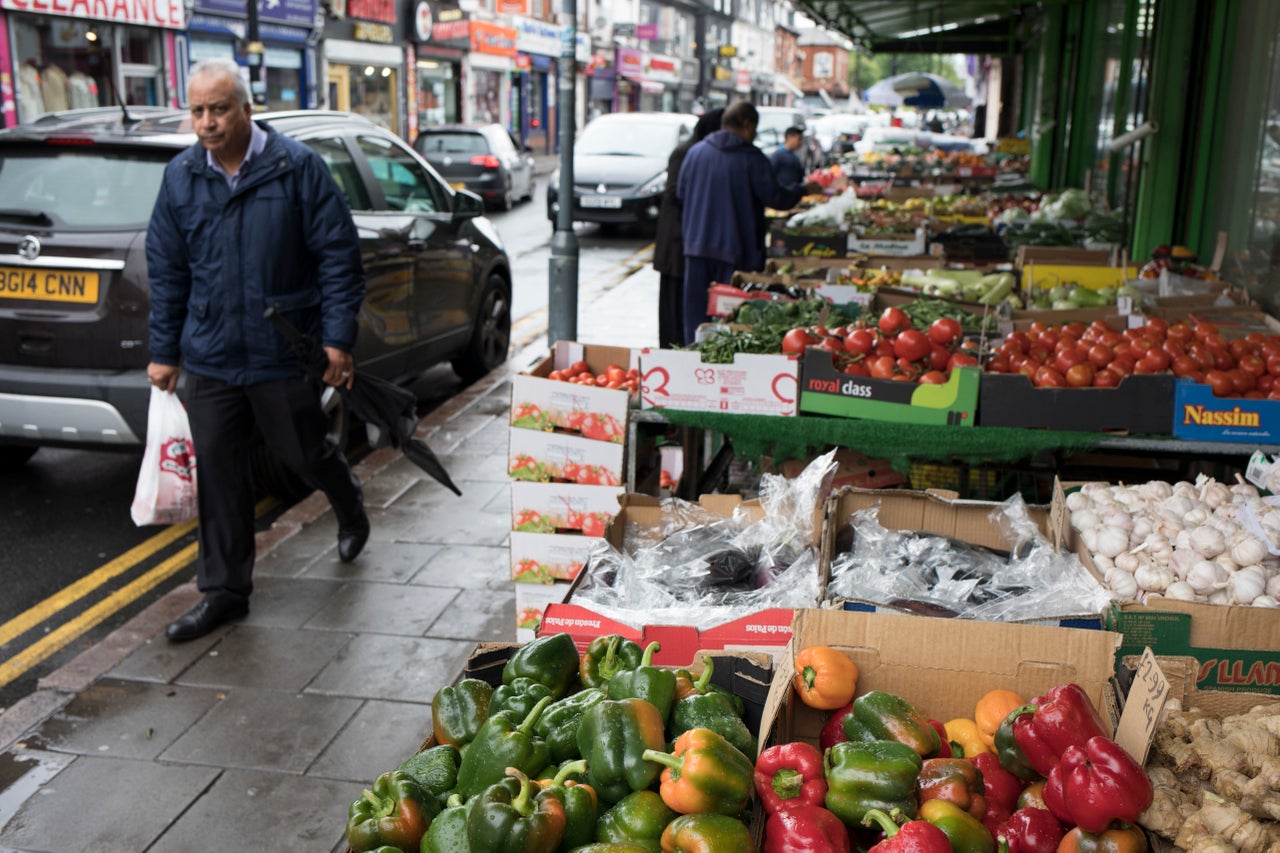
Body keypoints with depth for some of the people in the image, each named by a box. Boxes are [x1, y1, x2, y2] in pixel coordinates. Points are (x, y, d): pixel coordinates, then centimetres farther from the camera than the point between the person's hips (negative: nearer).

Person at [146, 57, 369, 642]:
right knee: (217, 473, 7)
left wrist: (337, 339, -11)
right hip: (210, 355, 4)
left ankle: (350, 506, 45)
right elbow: (166, 270, 10)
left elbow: (338, 257, -7)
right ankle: (224, 591, 19)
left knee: (304, 453, 10)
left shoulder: (297, 167, -8)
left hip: (284, 352, -3)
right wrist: (164, 350, 10)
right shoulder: (180, 177, 4)